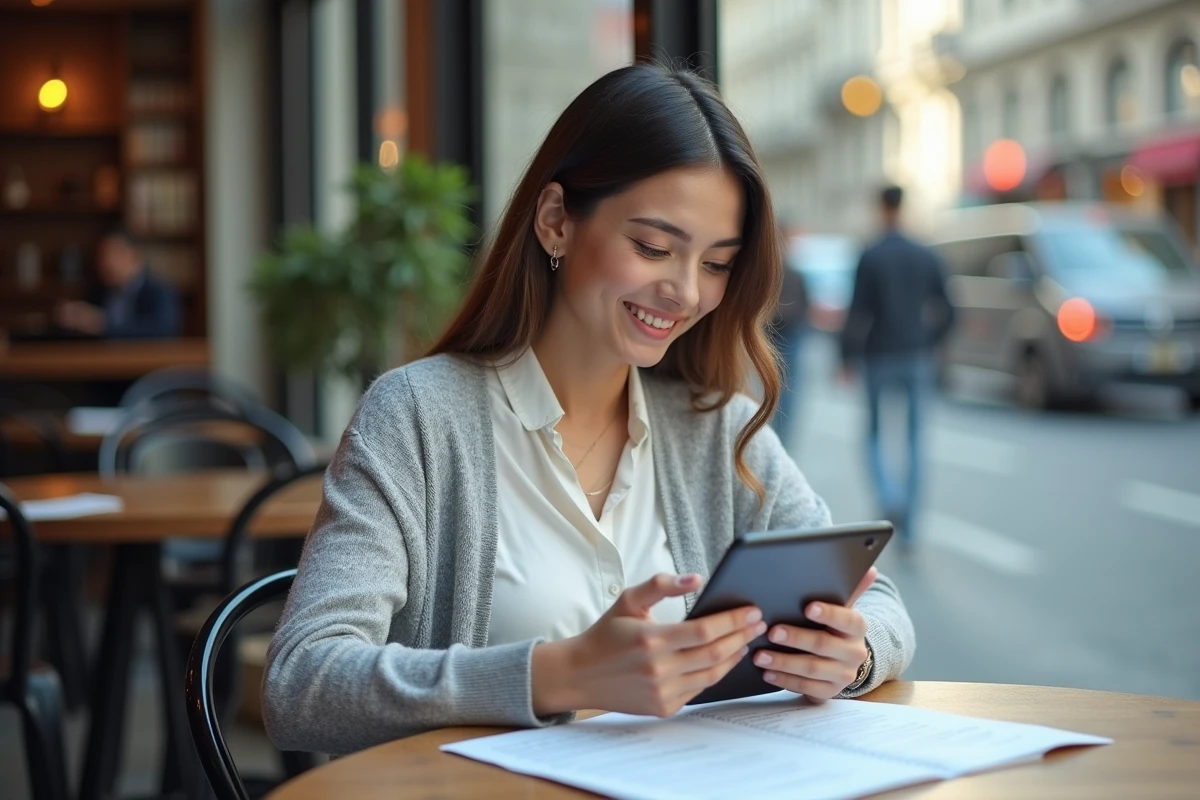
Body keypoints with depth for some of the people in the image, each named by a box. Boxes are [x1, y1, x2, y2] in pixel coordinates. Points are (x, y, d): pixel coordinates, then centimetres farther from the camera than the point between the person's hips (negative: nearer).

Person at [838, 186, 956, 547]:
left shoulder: (871, 257, -8)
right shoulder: (928, 257, 4)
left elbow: (858, 313, -11)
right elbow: (945, 312, 6)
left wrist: (848, 357, -3)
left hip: (879, 358, -3)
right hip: (918, 359, 3)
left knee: (874, 434, 10)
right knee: (915, 439, 7)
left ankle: (889, 494, -17)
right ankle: (906, 526, 7)